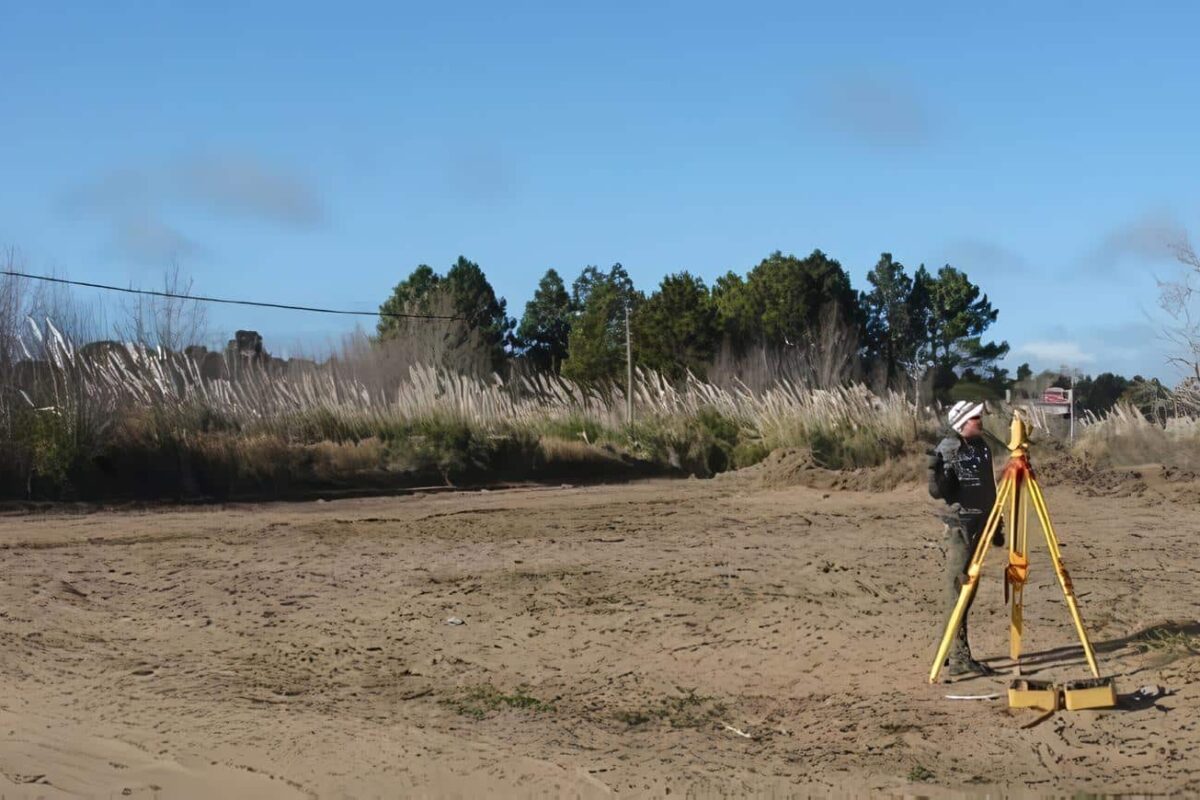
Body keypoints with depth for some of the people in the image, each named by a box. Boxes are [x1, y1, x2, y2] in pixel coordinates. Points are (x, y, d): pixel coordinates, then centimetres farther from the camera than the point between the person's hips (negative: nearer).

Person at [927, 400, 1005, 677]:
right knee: (958, 590, -7)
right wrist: (937, 468, -33)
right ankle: (960, 658, -7)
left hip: (980, 526, 7)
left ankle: (954, 651, 19)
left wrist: (996, 526, 19)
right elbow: (938, 491, -16)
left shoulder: (982, 447, 10)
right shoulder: (948, 450, -11)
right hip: (959, 526, -7)